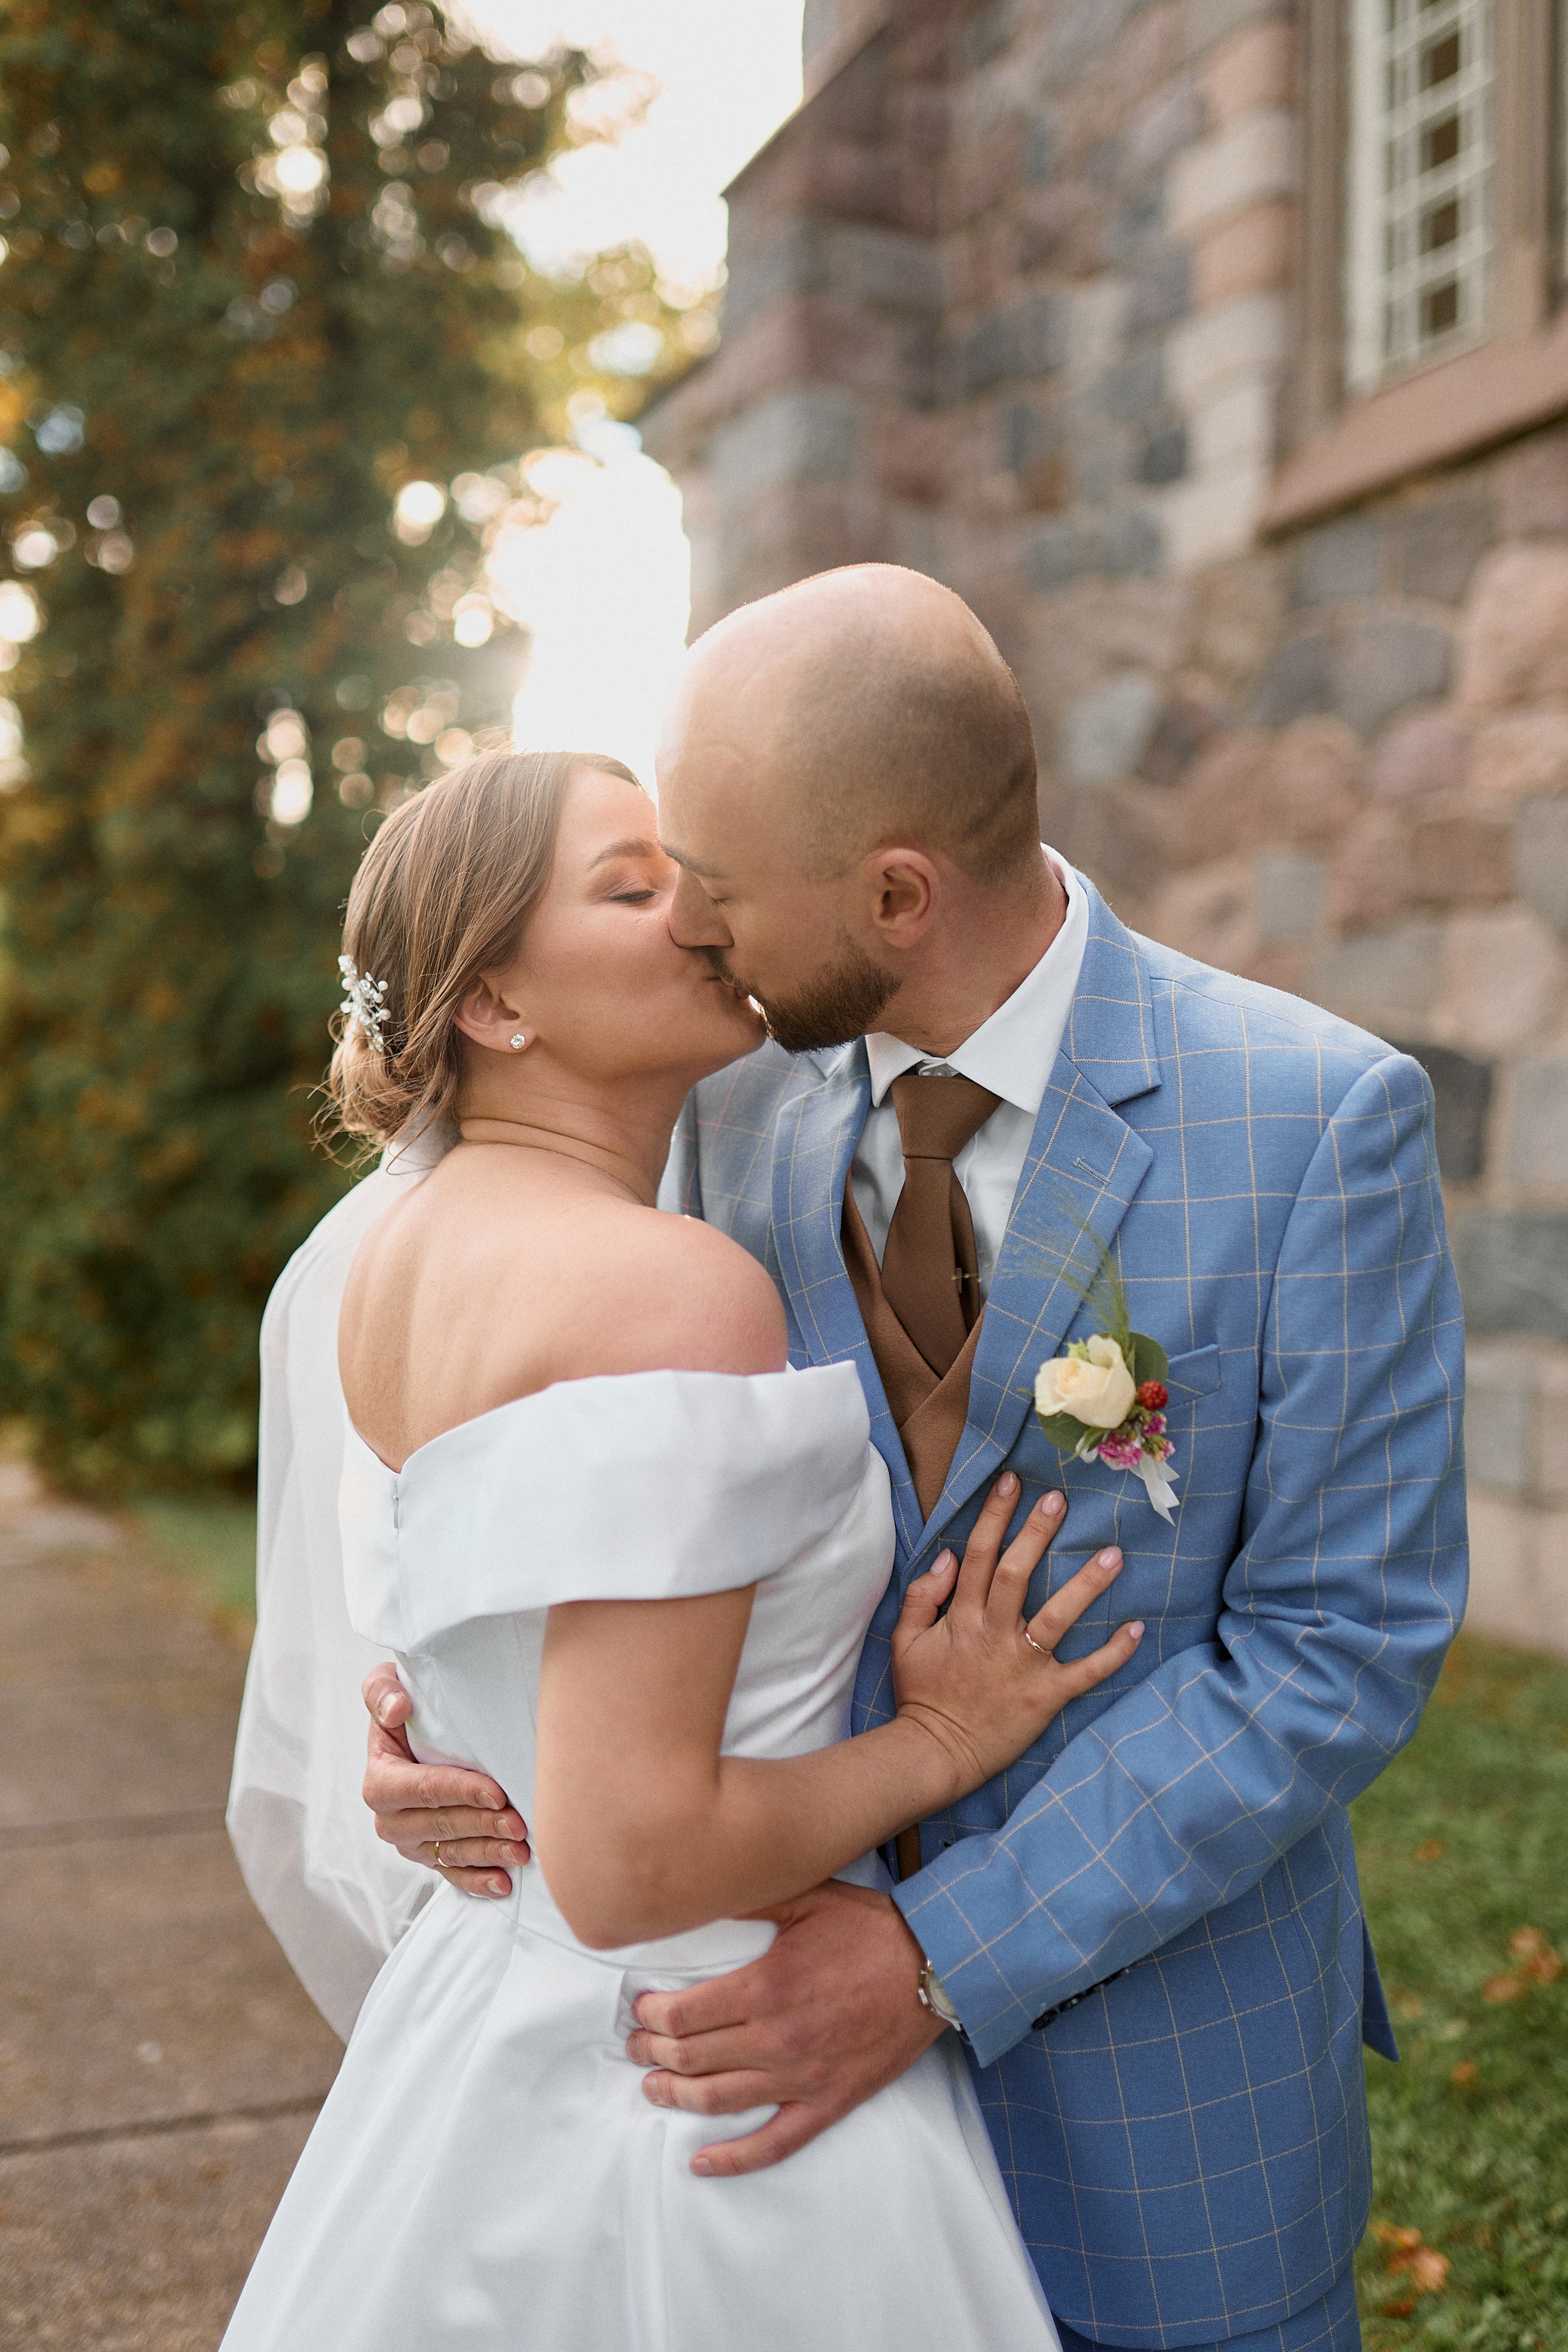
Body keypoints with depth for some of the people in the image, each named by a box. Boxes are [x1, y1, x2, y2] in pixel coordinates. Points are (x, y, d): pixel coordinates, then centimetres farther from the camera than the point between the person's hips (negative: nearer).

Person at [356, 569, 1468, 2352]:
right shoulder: (735, 1122, -4)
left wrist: (943, 1955, -21)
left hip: (1170, 2069, -3)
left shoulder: (1322, 1120, -18)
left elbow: (1342, 1641, -18)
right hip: (824, 1986, 4)